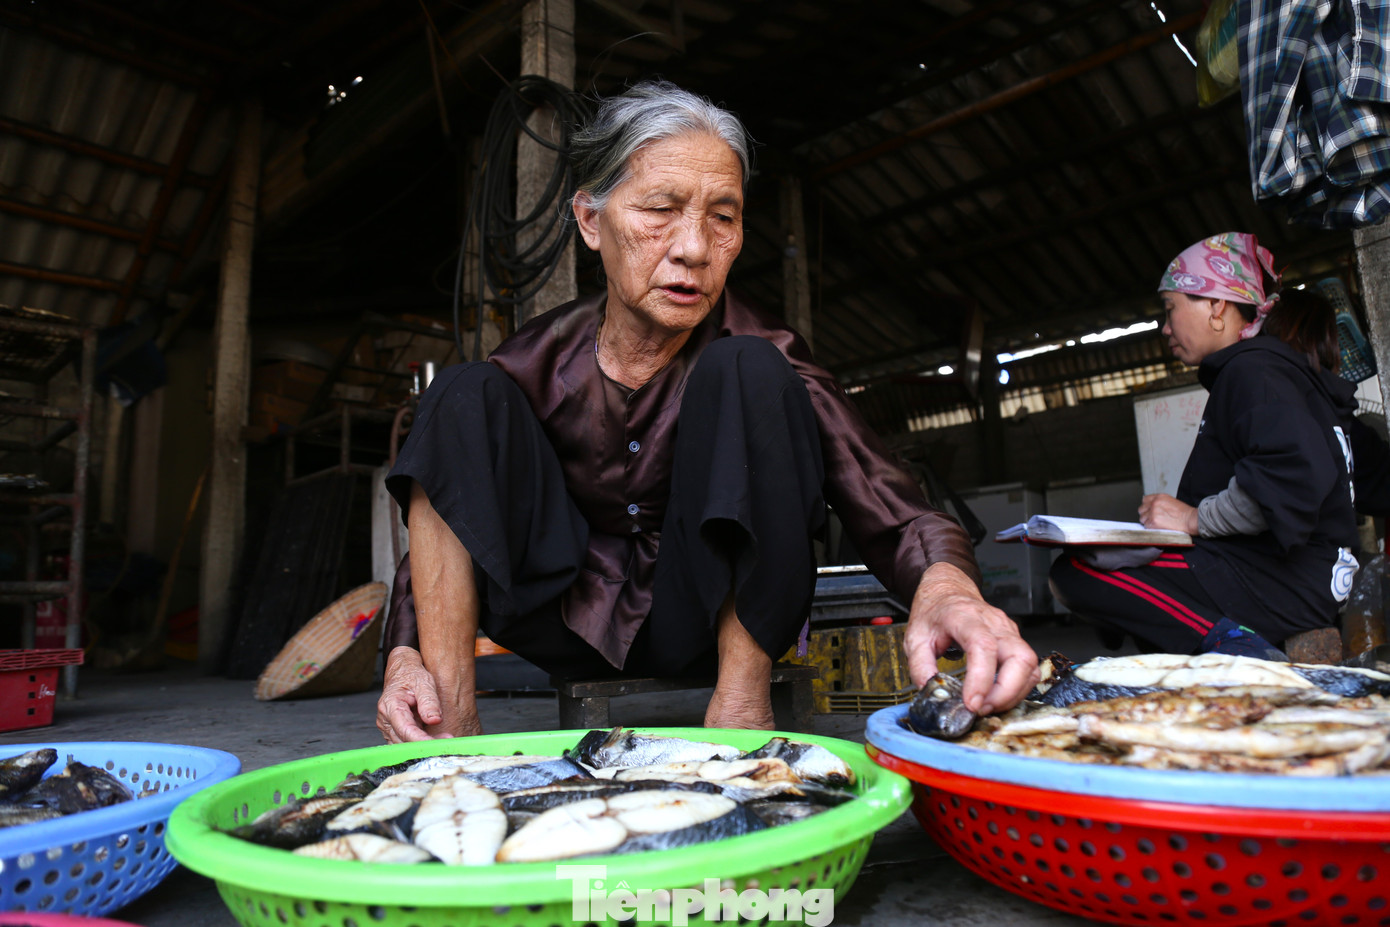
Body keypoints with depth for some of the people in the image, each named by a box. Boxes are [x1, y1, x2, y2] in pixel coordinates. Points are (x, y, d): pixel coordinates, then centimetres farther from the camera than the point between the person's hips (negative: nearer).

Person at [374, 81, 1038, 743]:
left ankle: (743, 702, -19)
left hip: (723, 626, -2)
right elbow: (442, 527, -1)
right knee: (465, 396, -14)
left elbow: (894, 518, -22)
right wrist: (406, 655, -20)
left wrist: (944, 584, -46)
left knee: (746, 373, -25)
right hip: (576, 629, 3)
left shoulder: (764, 360, -12)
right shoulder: (536, 364, -6)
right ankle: (452, 721, -17)